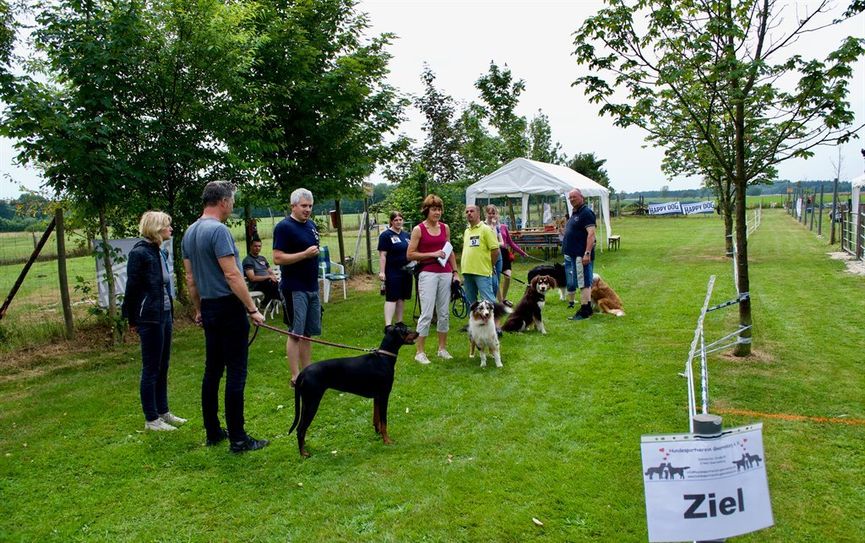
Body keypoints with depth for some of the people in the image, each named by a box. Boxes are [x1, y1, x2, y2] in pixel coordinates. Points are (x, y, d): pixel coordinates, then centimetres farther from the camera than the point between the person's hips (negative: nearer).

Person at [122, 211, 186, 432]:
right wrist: (132, 320, -5)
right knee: (151, 369, 1)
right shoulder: (139, 253, -15)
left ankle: (163, 412, 27)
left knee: (163, 367, 15)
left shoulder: (161, 252, 9)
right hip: (149, 318, -8)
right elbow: (132, 287, -11)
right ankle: (151, 419, 12)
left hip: (164, 315, 8)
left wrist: (170, 312, 10)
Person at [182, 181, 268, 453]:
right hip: (229, 308, -9)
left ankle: (213, 432, 23)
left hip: (209, 309, 9)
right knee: (236, 373, -5)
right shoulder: (218, 230, -16)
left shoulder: (190, 233, 12)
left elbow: (190, 278, 18)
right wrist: (253, 310, -17)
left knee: (212, 371, 14)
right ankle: (238, 439, -1)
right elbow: (232, 275, -20)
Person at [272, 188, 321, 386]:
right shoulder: (284, 227, -12)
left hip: (312, 287, 8)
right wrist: (305, 254, -23)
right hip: (295, 289, -8)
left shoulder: (311, 224, 11)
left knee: (308, 333, 12)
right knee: (296, 333, -3)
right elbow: (278, 259, -18)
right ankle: (295, 377, 4)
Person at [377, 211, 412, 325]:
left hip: (406, 271, 6)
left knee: (402, 298, 11)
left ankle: (399, 322, 19)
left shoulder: (406, 235, 14)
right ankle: (388, 325, -12)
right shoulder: (386, 235, -6)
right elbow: (382, 255, -10)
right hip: (393, 272, -6)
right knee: (391, 298, -9)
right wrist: (382, 272, -17)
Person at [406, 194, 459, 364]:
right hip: (428, 274, -5)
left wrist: (455, 272, 13)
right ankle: (419, 352, 2)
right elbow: (410, 254, -5)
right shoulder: (419, 229, -4)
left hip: (445, 274, 5)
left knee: (444, 313, 9)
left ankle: (442, 348, 22)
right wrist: (432, 254, -12)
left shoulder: (445, 228, 10)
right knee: (427, 313, -7)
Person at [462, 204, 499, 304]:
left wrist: (490, 266, -1)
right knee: (471, 302, 14)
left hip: (482, 273, -7)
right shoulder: (466, 231, 17)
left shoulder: (486, 229, -5)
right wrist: (464, 268, 16)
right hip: (467, 272, 7)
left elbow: (496, 251, -8)